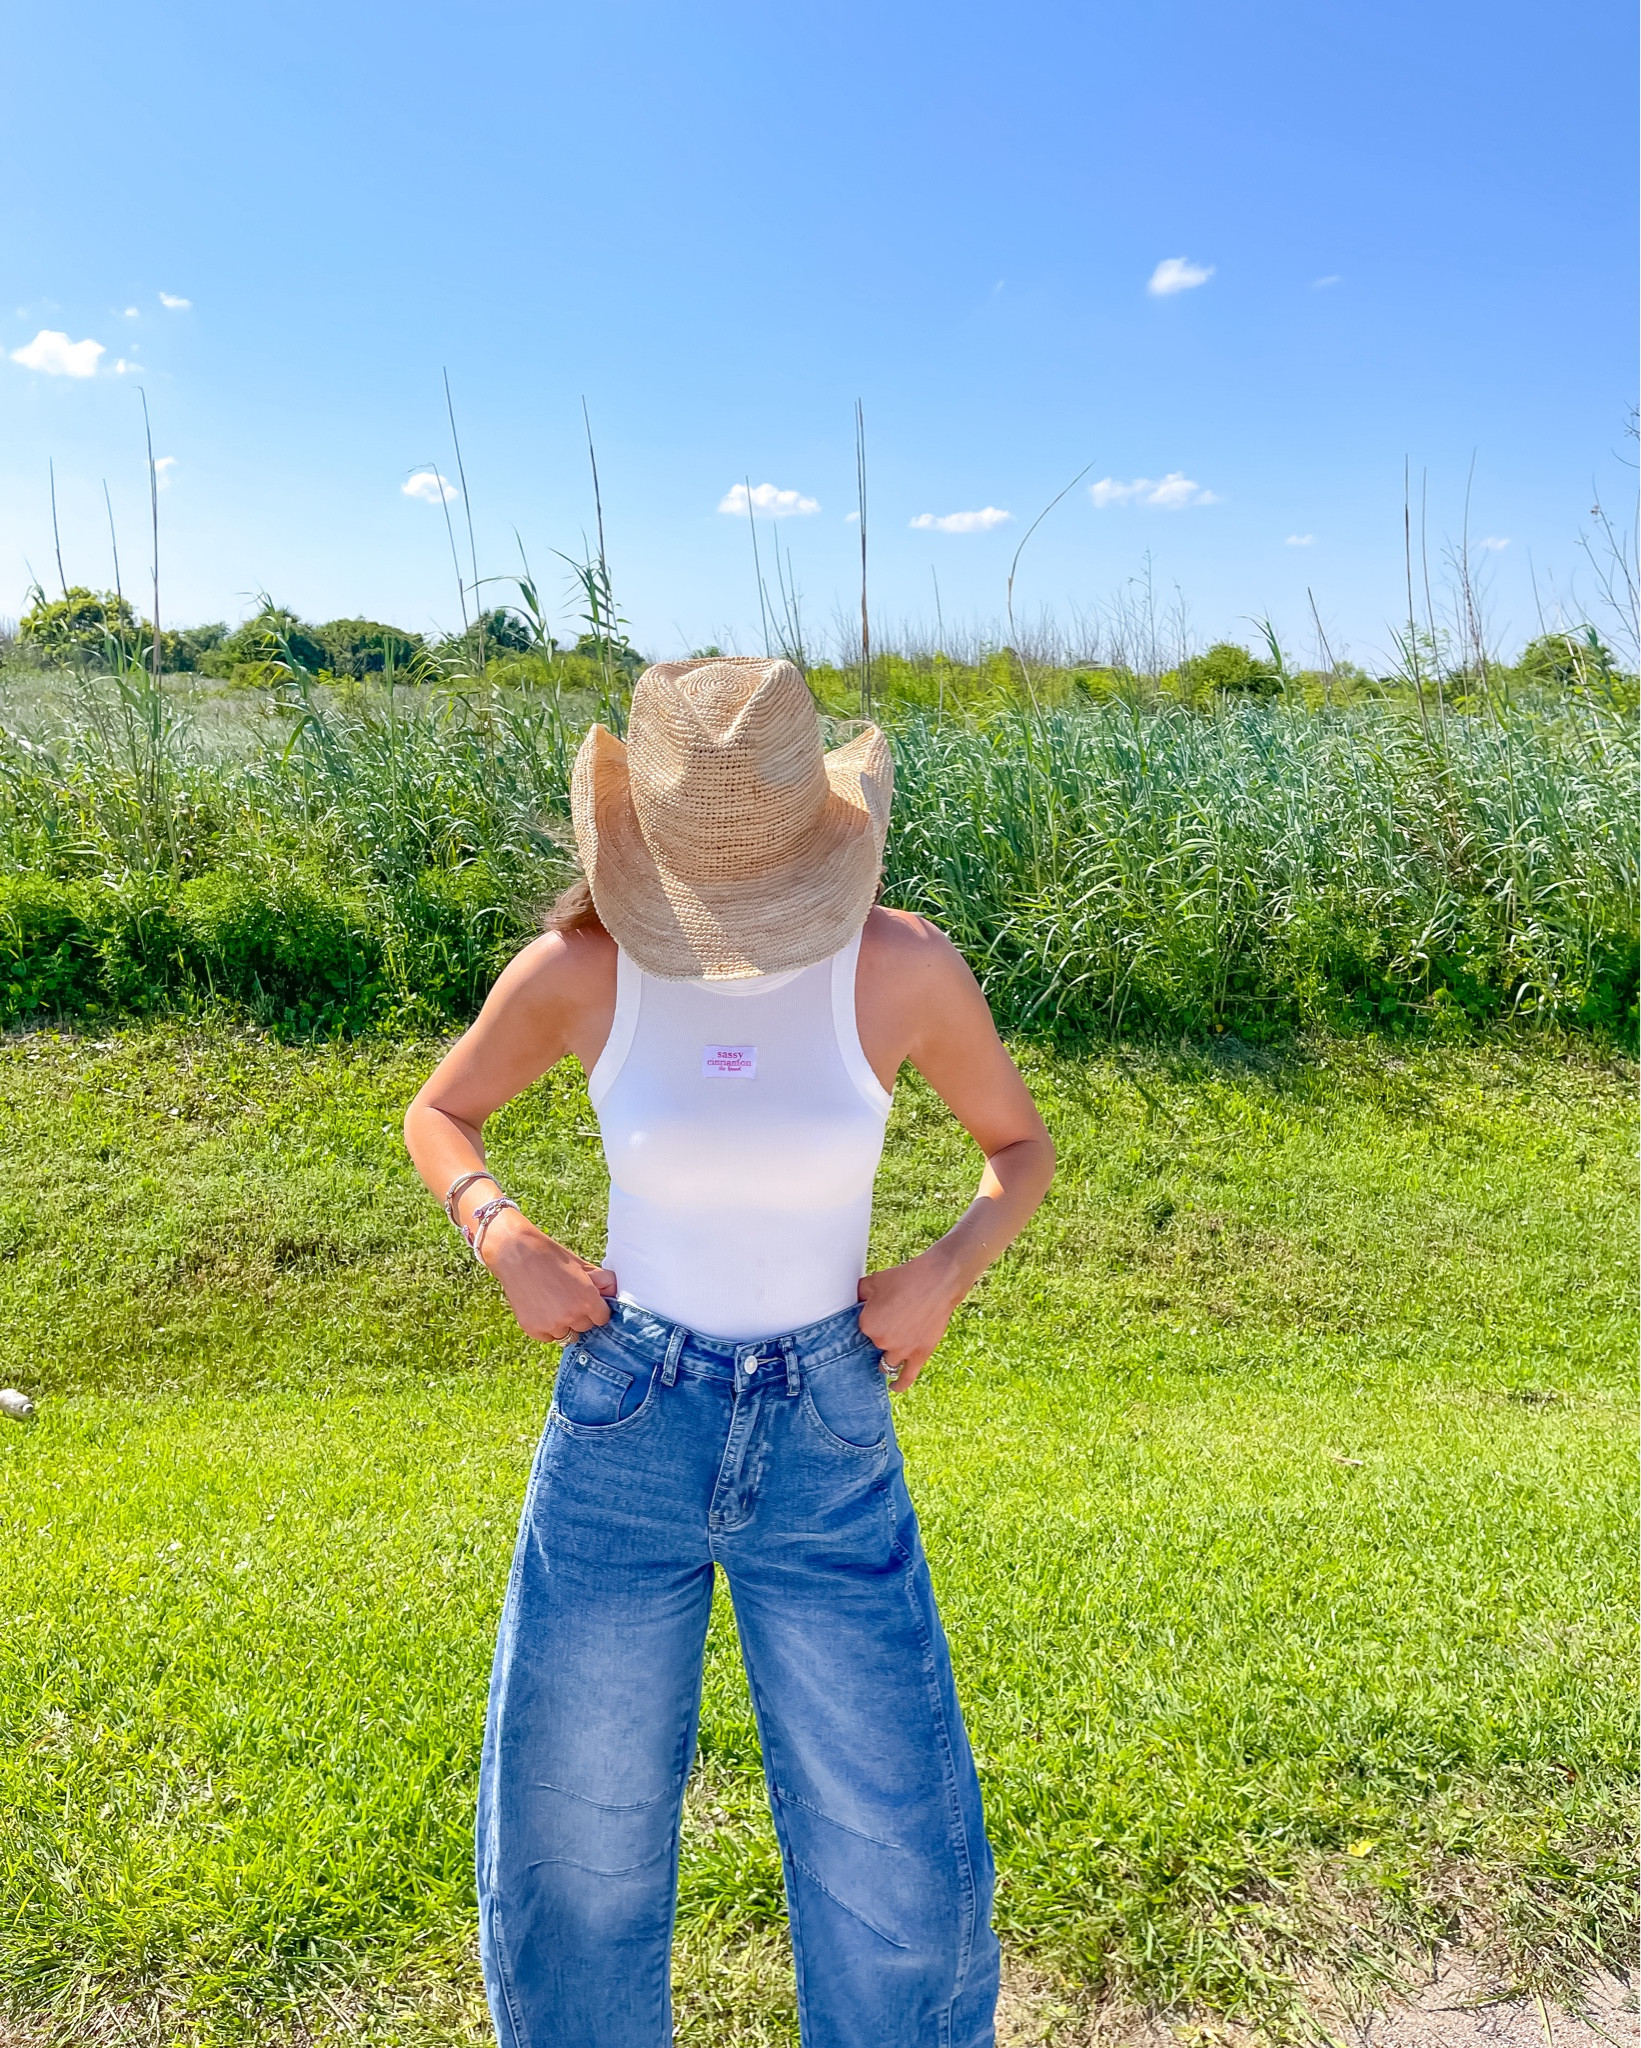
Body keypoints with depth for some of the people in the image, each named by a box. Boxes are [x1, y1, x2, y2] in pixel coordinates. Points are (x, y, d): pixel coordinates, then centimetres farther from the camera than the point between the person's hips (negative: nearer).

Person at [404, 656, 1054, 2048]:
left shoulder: (905, 967, -12)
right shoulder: (581, 971, -10)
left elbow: (1021, 1146, 5)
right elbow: (439, 1115, 8)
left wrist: (949, 1269, -13)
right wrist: (502, 1235, -11)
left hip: (827, 1451, 0)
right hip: (621, 1434, 1)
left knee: (896, 1871, 8)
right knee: (577, 1841, 17)